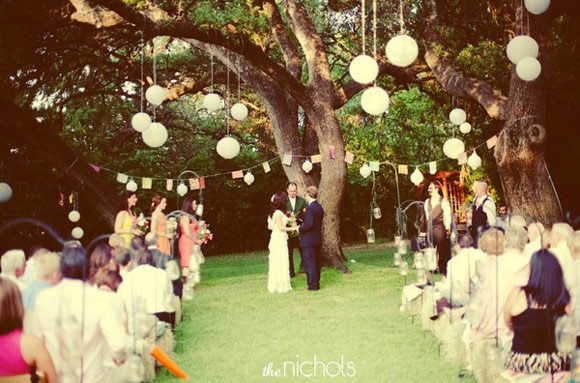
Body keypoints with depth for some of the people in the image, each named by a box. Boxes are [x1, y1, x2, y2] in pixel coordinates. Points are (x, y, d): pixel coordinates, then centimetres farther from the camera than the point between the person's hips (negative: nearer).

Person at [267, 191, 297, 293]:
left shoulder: (273, 213, 10)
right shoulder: (278, 213, -18)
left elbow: (270, 226, 15)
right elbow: (281, 228, -19)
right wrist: (292, 228, -10)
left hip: (275, 238, 9)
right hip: (280, 239, -9)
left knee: (275, 262, 13)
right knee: (281, 263, -3)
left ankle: (274, 285, 19)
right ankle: (281, 286, 2)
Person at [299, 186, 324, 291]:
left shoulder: (310, 208, -18)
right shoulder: (320, 207, 10)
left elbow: (309, 224, -26)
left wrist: (300, 229, -11)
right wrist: (303, 223, 12)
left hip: (308, 240, -9)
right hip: (317, 239, 9)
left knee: (310, 263, -3)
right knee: (316, 262, 14)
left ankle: (313, 285, -1)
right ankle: (316, 283, 21)